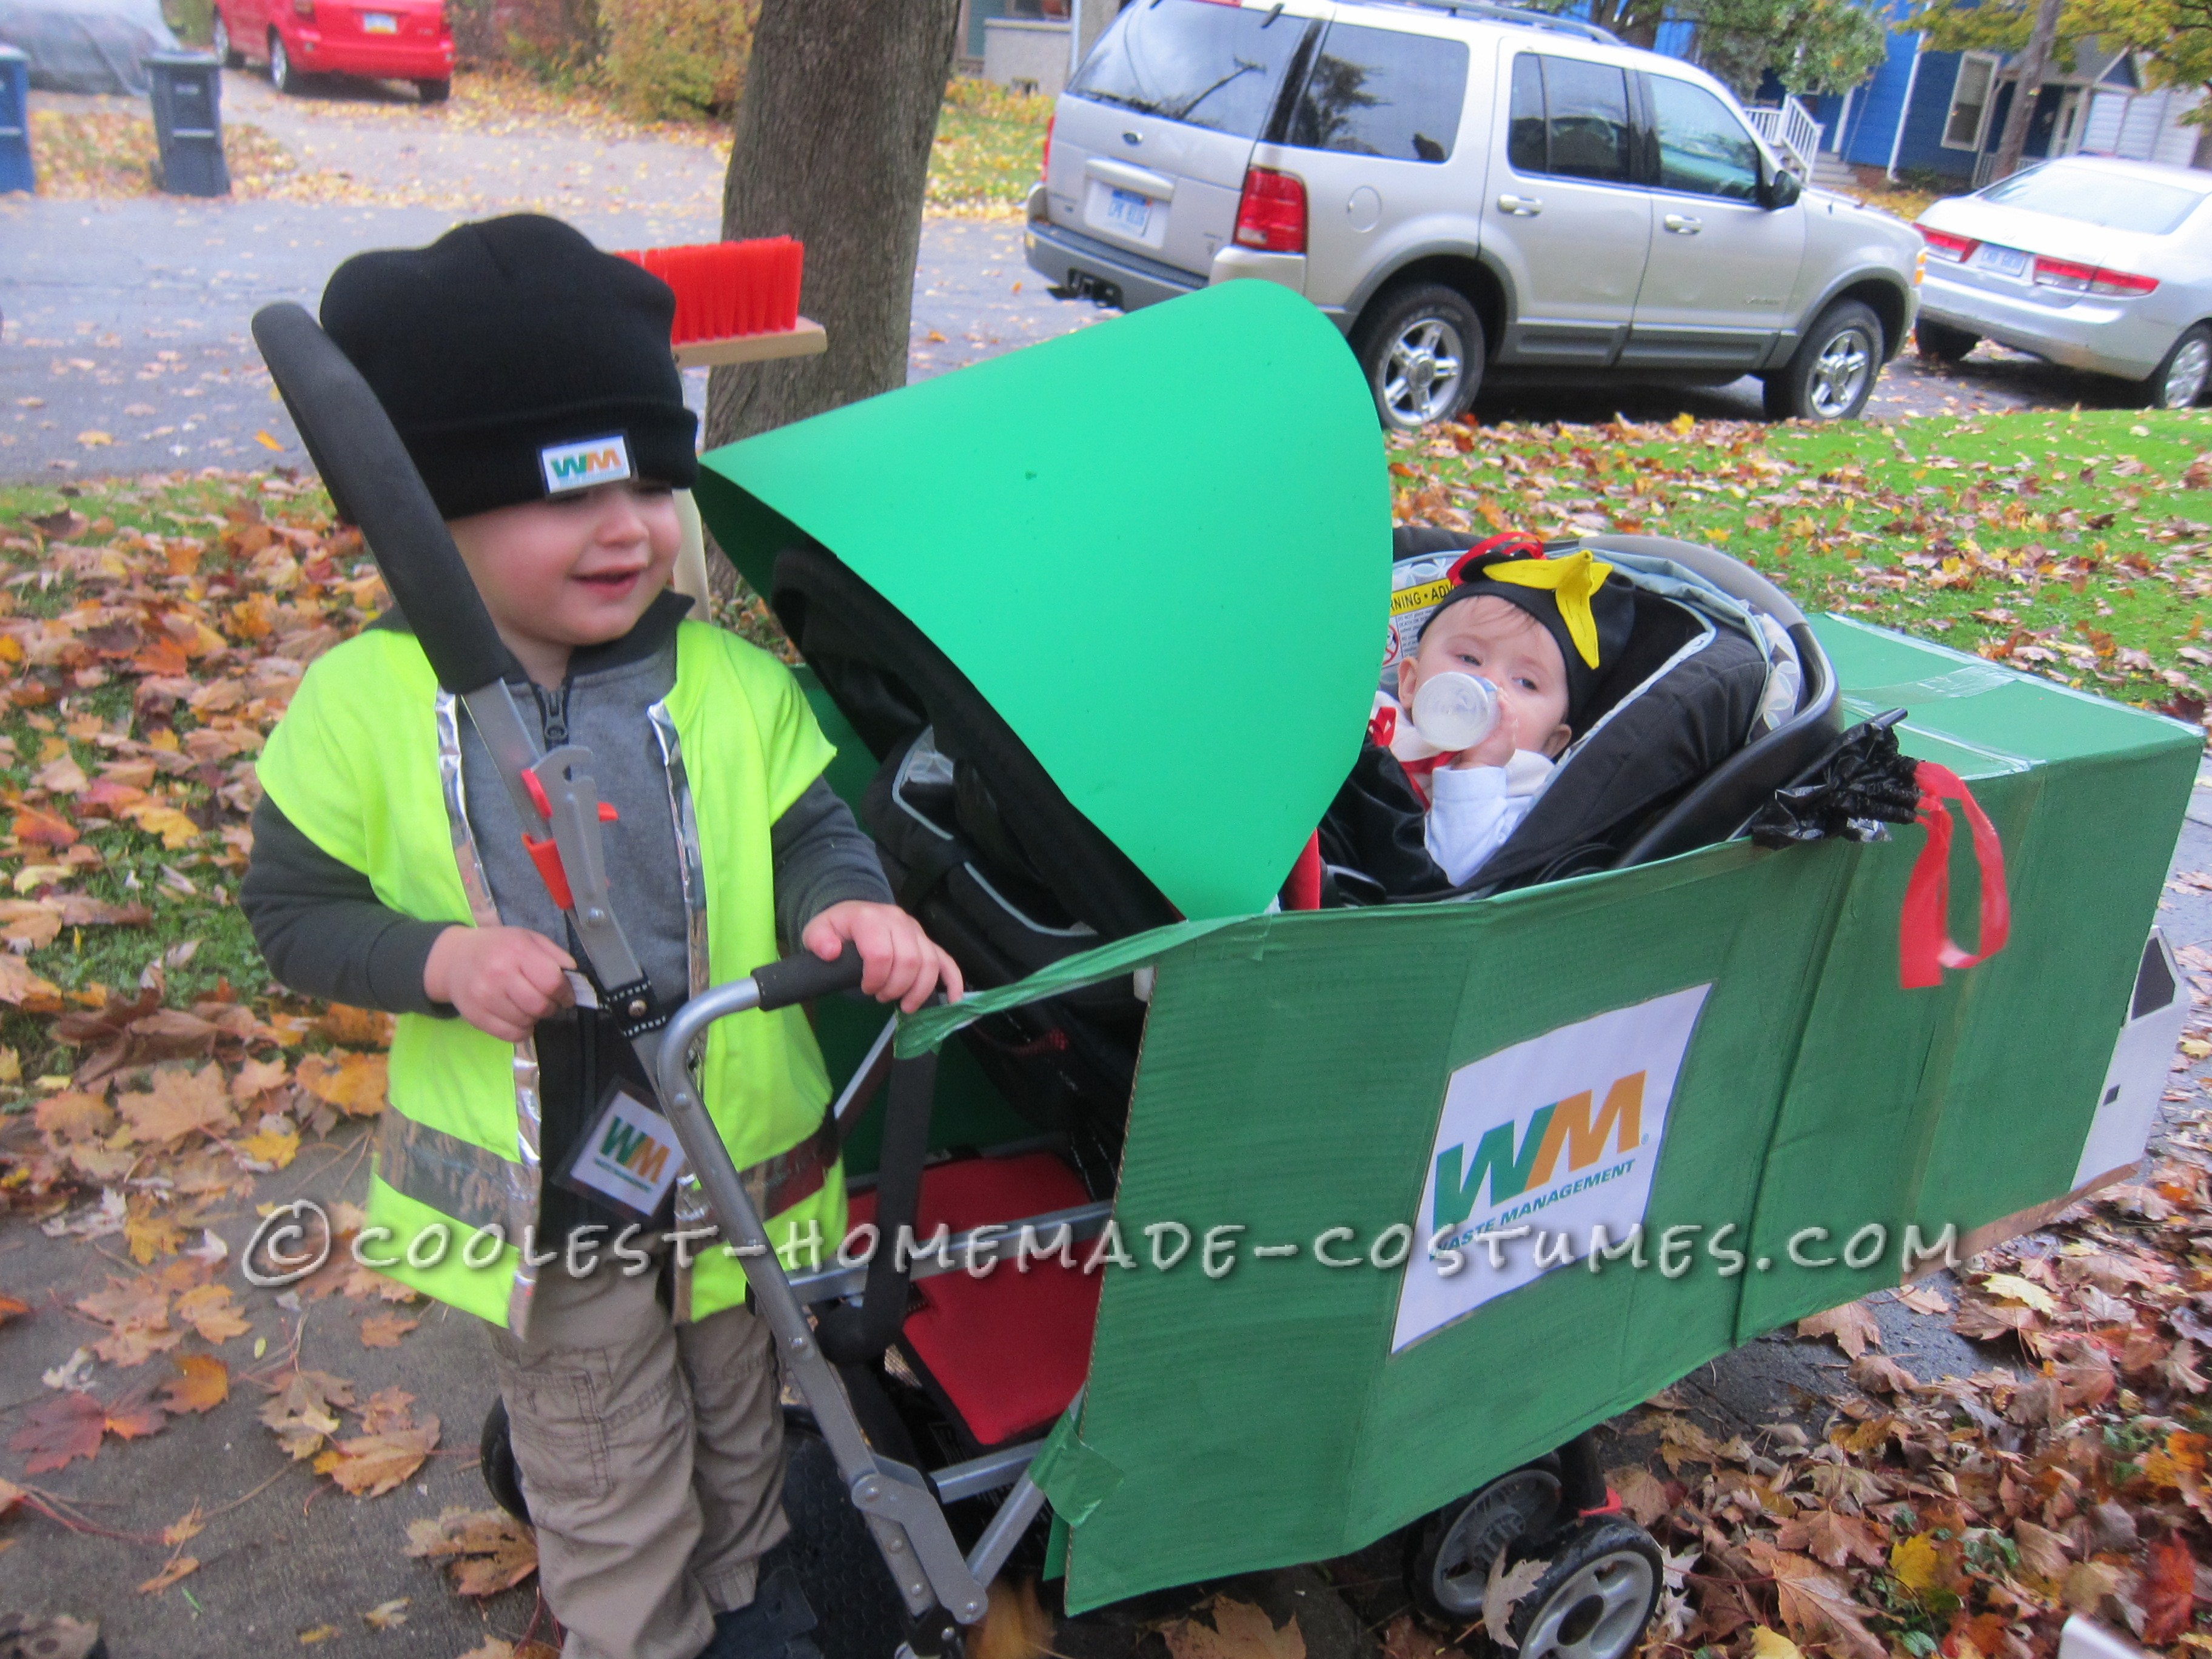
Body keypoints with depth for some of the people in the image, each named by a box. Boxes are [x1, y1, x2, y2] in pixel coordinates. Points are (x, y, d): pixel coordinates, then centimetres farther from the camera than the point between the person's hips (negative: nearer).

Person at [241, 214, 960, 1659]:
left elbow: (811, 833, -8)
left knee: (741, 1429, 29)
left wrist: (851, 904, -32)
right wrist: (441, 961, -26)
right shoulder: (365, 703, -14)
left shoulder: (735, 682, -10)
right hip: (541, 1199, -2)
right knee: (606, 1496, 19)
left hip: (745, 1161, 2)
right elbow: (292, 911, -7)